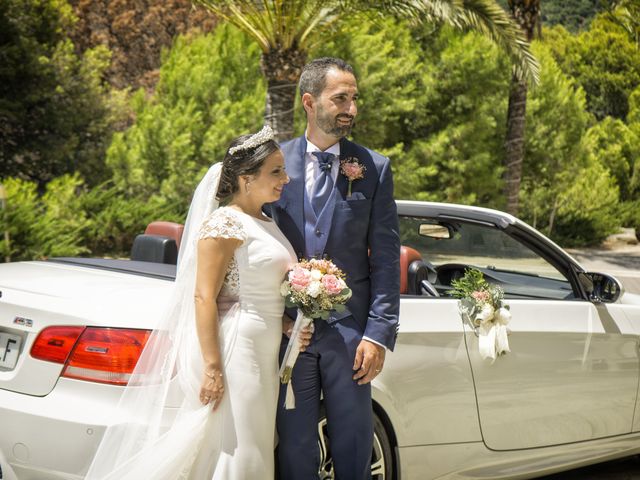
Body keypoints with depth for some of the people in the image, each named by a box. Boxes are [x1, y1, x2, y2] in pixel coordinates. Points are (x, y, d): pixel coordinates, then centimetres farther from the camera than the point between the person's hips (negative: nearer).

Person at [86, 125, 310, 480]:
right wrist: (212, 368, -22)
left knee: (257, 449, 12)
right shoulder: (224, 224, -12)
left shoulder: (268, 225, 15)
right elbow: (204, 297, -17)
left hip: (265, 352, 9)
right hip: (234, 348, -9)